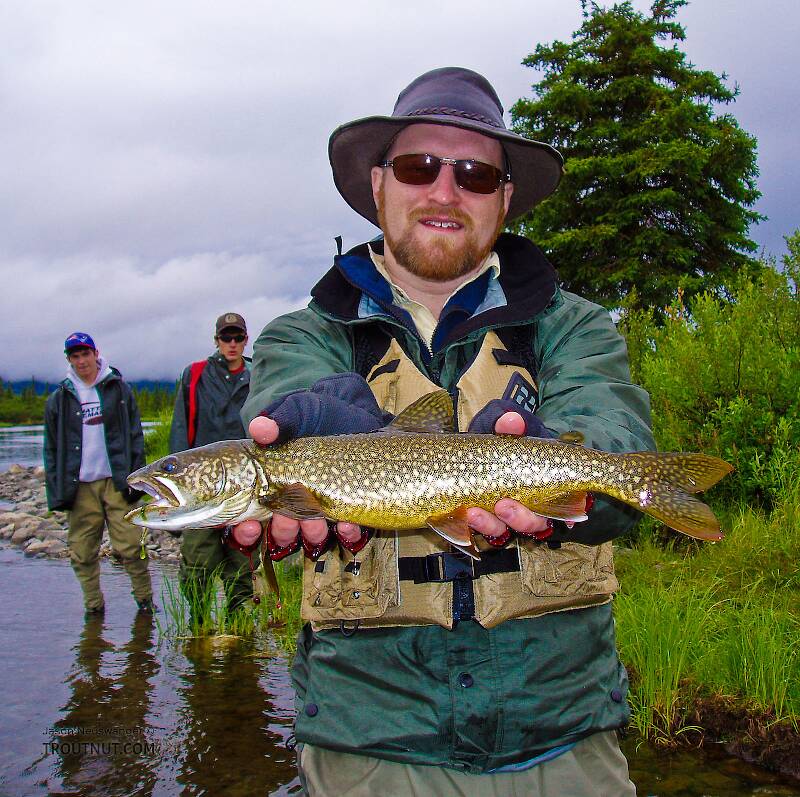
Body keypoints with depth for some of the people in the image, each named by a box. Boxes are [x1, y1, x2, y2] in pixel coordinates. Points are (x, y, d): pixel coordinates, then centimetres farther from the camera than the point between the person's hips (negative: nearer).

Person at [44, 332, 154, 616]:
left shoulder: (119, 389, 7)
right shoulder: (59, 399, 10)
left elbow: (135, 436, 6)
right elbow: (52, 448, 11)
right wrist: (56, 490, 2)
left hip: (116, 481, -2)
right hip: (80, 485, 2)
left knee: (130, 547, -6)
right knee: (82, 552, 3)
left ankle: (145, 600, 8)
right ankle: (94, 607, 16)